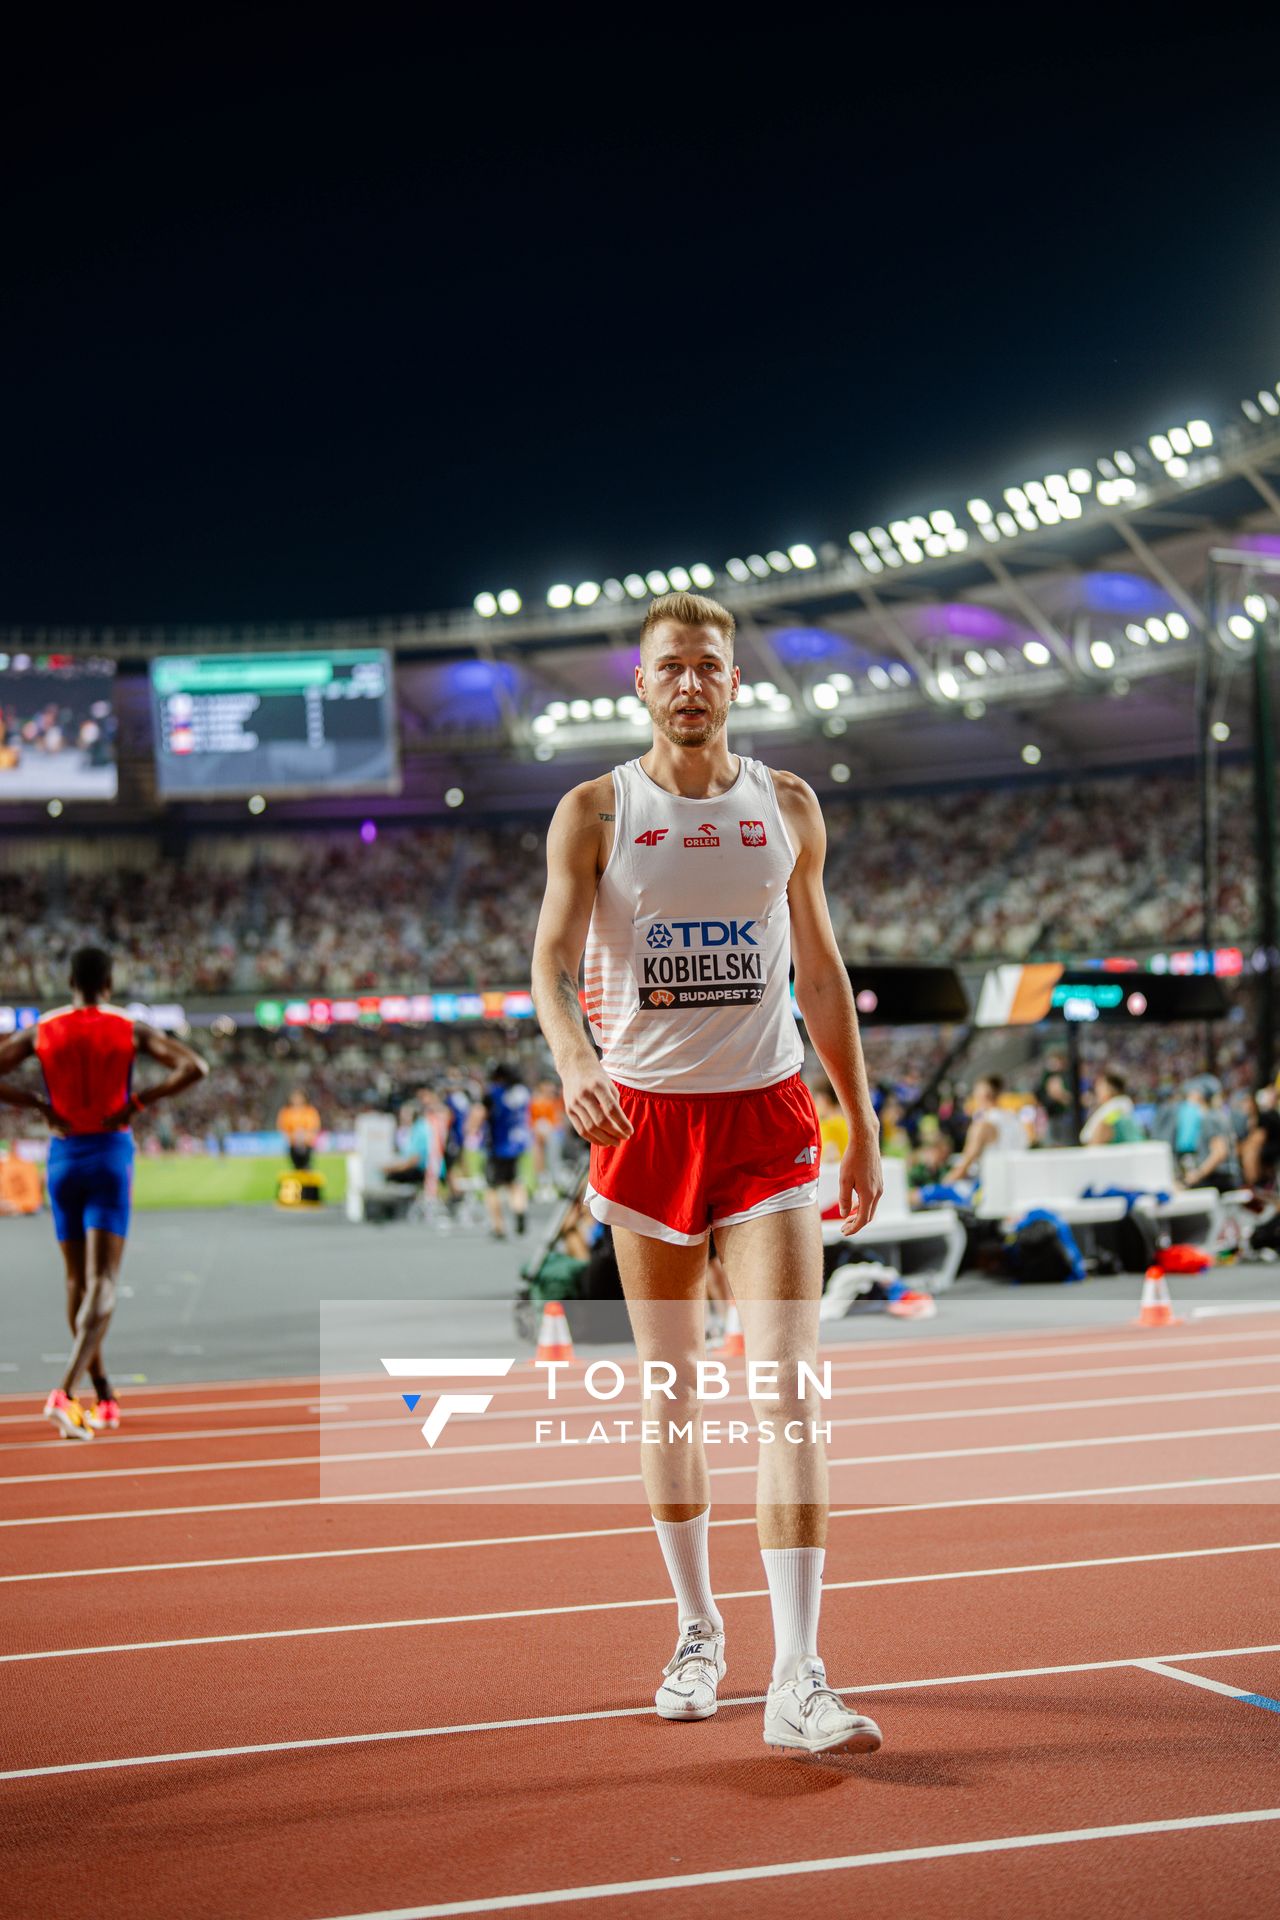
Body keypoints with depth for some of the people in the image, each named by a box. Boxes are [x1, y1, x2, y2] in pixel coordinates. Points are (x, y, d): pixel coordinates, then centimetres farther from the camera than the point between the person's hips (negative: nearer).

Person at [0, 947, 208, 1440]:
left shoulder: (40, 1031, 2)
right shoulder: (130, 1029, -3)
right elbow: (194, 1066, -12)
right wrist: (140, 1101, -6)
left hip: (63, 1156, 3)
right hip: (111, 1155, -3)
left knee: (78, 1282, 16)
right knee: (102, 1284, -7)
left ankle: (105, 1398, 24)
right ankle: (65, 1392, -27)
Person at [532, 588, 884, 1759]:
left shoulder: (788, 806, 7)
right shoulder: (595, 813, 1)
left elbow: (821, 974, 13)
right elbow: (551, 957, -10)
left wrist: (864, 1128, 10)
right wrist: (570, 1053, -32)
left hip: (767, 1115, 1)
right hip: (645, 1116, 0)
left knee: (789, 1393, -9)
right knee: (673, 1397, 8)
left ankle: (798, 1678, -9)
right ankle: (698, 1632, 26)